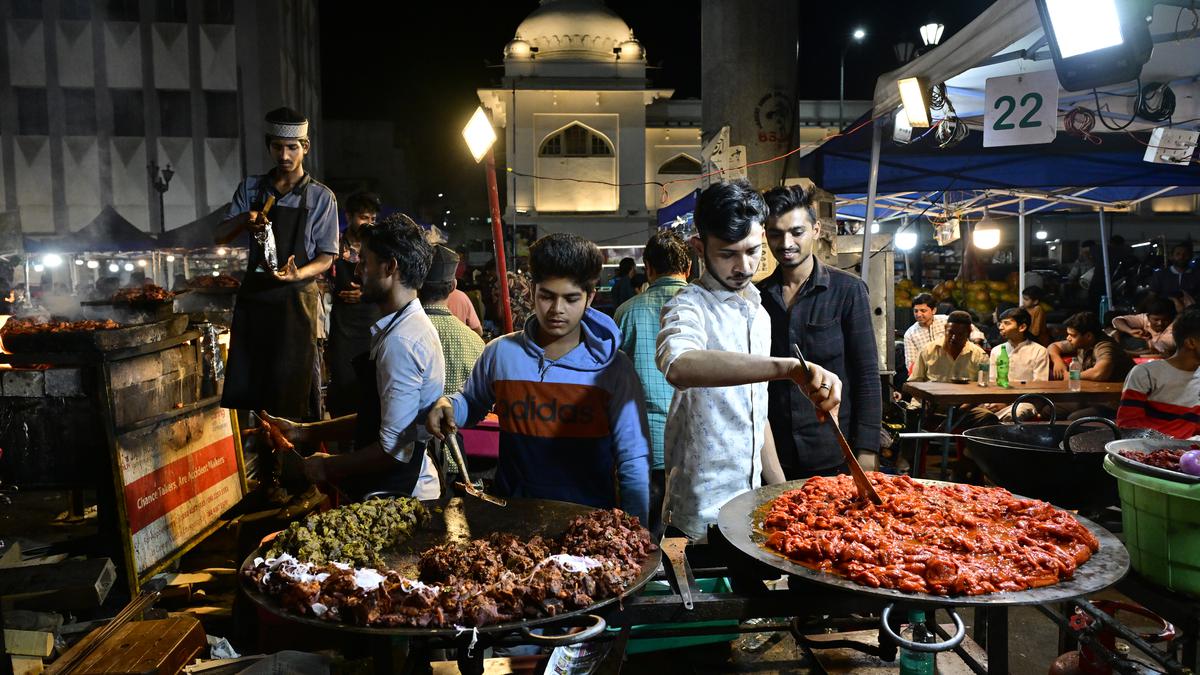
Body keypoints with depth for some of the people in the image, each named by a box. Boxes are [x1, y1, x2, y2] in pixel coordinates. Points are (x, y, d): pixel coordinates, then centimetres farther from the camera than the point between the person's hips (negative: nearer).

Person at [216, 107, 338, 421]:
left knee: (291, 384, 2)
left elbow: (326, 258, -1)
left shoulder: (321, 197, -2)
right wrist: (243, 219, -15)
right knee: (242, 385, 7)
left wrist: (296, 274, -22)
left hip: (296, 298, -3)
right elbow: (220, 236, 8)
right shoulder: (251, 188, 7)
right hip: (253, 293, 3)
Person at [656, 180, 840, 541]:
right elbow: (678, 366, -39)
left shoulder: (759, 313, 12)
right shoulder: (689, 306, -14)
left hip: (752, 500, 7)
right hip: (703, 514, -7)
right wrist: (788, 368, -47)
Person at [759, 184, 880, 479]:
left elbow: (867, 375, -5)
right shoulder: (758, 296, 4)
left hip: (834, 457, -2)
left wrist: (866, 451, -11)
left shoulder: (848, 290, -5)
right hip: (773, 455, 3)